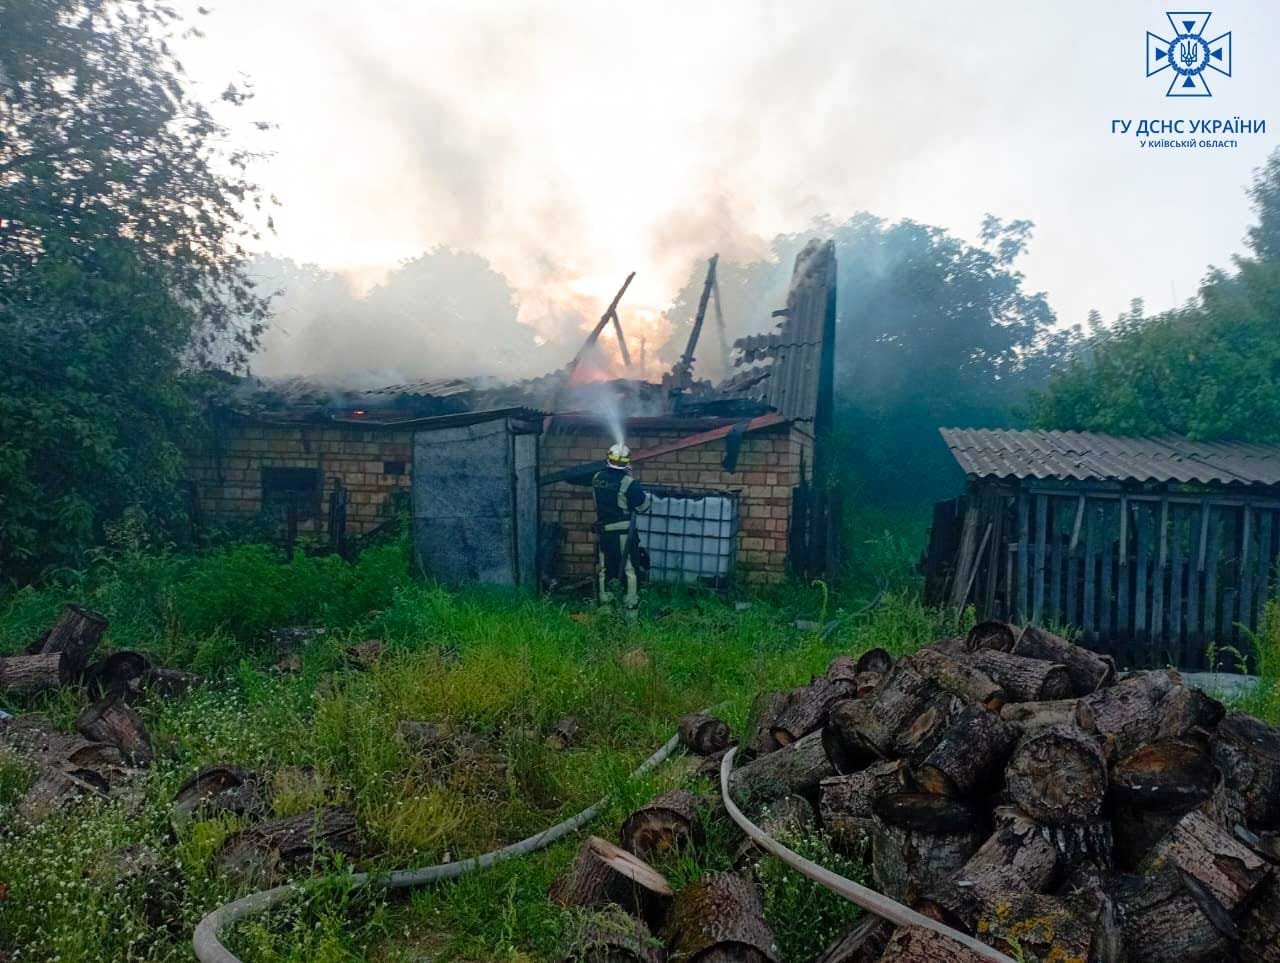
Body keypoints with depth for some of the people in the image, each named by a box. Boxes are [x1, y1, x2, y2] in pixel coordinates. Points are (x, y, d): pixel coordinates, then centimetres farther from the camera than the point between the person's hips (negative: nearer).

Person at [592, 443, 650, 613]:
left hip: (603, 532, 5)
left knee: (603, 569, 15)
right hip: (624, 533, -5)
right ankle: (631, 607, 5)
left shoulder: (597, 478, -2)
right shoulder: (629, 483, -18)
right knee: (629, 570, 4)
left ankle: (605, 604, 23)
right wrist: (641, 492, 9)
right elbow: (643, 506, -9)